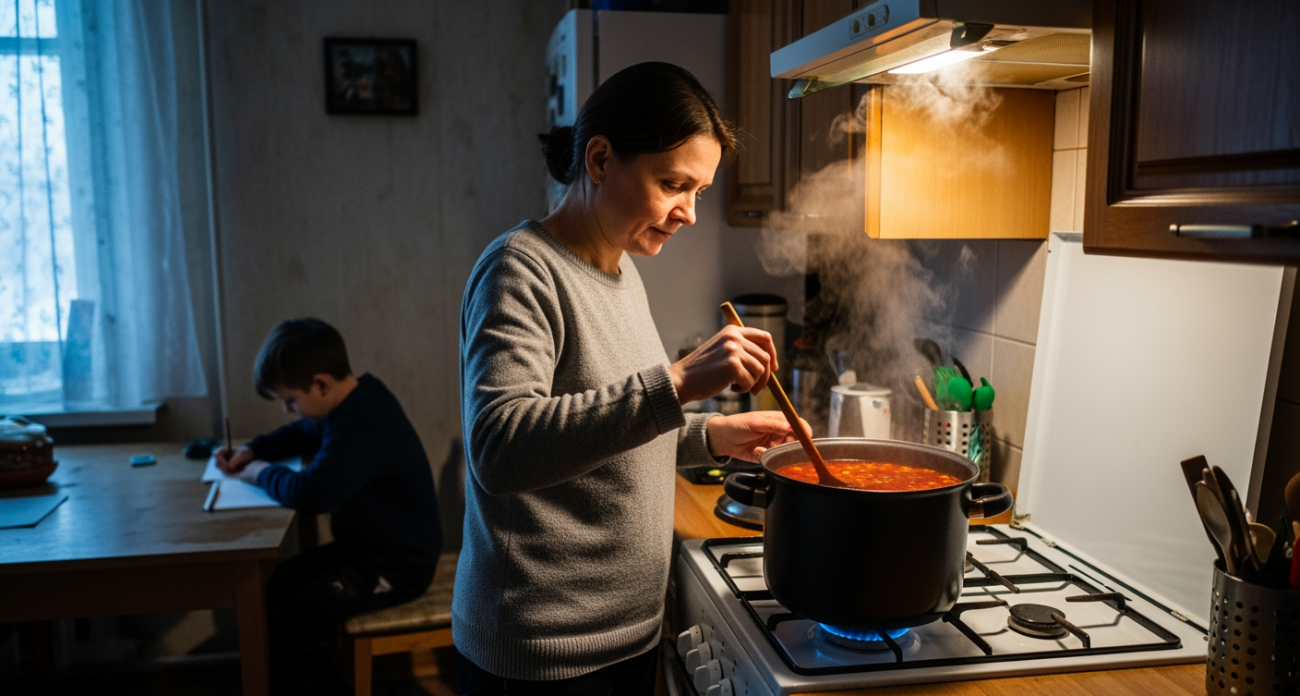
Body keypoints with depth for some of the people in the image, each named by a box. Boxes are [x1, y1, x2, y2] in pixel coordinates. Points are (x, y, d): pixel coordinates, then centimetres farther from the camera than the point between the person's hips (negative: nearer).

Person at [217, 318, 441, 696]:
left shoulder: (359, 428, -28)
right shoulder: (358, 398, 4)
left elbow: (310, 494, -37)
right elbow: (301, 433, 22)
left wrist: (262, 472, -16)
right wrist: (251, 451, 5)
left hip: (395, 569, -10)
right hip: (371, 546, 11)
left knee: (274, 625, -11)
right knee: (272, 588, 14)